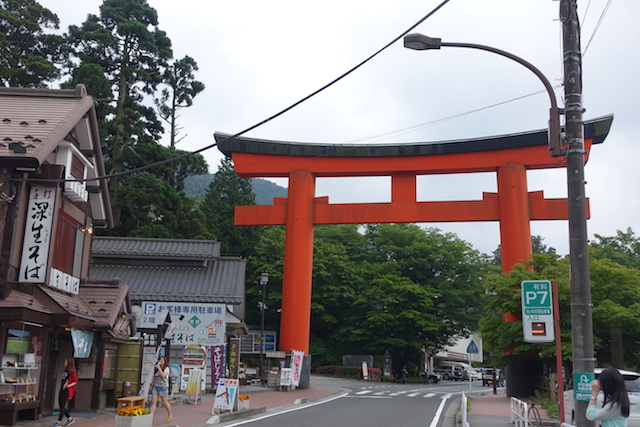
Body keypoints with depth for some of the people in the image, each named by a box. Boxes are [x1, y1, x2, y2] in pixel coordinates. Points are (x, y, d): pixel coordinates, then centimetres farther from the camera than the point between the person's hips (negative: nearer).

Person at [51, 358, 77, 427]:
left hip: (67, 391, -9)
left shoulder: (72, 372, -11)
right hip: (62, 390, 9)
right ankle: (70, 419, 21)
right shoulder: (65, 371, 15)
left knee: (62, 406, -7)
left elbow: (75, 382, -13)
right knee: (61, 405, 10)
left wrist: (68, 385, -25)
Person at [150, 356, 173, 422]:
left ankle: (170, 415, 27)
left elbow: (163, 375, -23)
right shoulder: (156, 368, 12)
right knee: (153, 402, -7)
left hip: (163, 387, -5)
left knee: (165, 402, 7)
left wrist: (159, 368, -20)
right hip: (156, 387, 5)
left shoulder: (166, 368, -6)